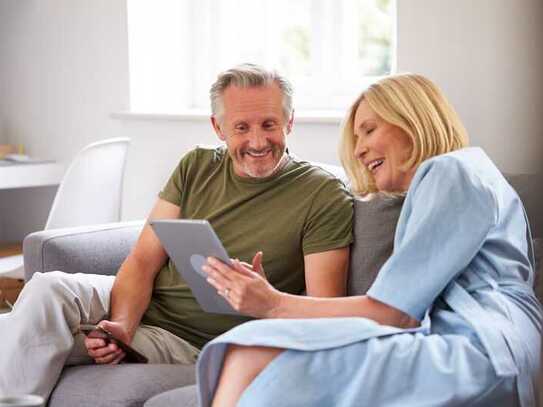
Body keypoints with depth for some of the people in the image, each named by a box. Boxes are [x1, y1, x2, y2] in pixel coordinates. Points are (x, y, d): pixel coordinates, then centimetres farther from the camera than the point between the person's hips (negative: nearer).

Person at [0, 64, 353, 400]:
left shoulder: (325, 196, -7)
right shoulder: (196, 168, 7)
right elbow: (144, 261, 2)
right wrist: (122, 325, -18)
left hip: (192, 344, -5)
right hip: (134, 305, 5)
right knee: (49, 289, -25)